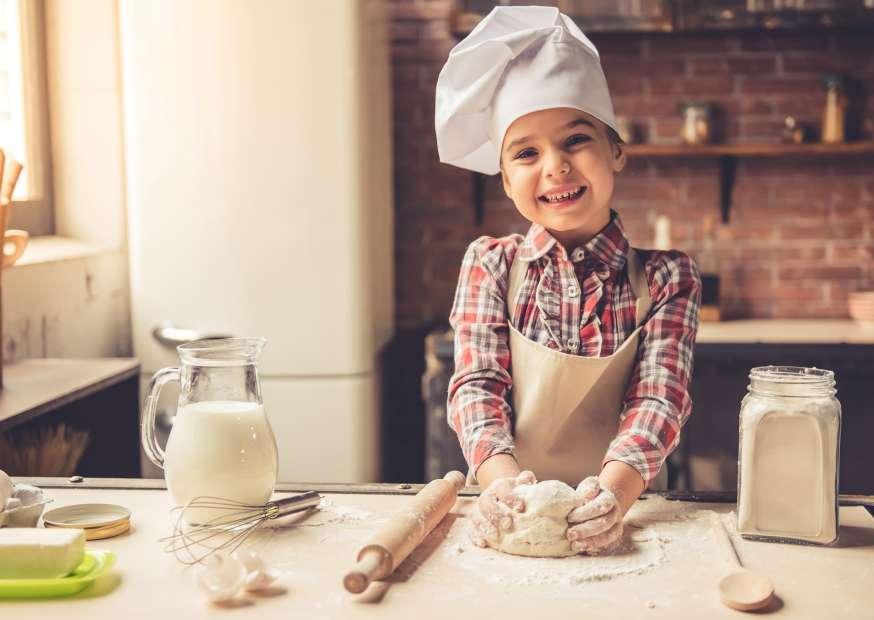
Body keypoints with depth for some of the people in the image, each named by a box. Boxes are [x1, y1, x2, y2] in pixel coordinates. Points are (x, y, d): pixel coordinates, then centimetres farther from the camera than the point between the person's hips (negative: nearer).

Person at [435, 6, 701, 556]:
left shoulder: (666, 277, 3)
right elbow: (477, 384, -2)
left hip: (617, 524, 0)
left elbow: (659, 397, -6)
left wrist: (614, 489, -25)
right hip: (513, 523, 0)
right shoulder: (491, 265, 5)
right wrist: (501, 478, -22)